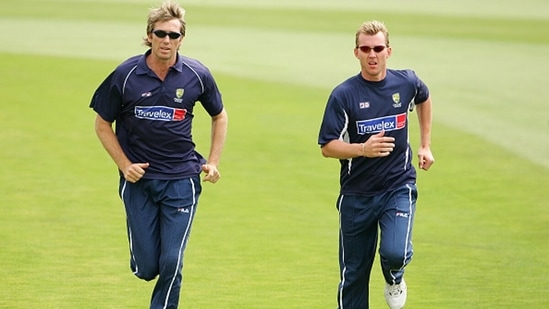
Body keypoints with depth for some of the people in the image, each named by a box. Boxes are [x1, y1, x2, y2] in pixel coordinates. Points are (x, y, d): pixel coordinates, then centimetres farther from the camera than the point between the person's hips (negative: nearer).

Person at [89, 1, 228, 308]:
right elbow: (103, 124, 4)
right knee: (146, 267, 2)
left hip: (181, 179, 0)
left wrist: (213, 163, 5)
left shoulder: (197, 75, -5)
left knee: (171, 263, -7)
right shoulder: (126, 75, -8)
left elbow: (219, 116, 13)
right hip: (138, 179, 0)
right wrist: (125, 165, -6)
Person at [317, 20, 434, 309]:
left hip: (399, 187, 0)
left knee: (395, 252, -21)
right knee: (354, 273, 7)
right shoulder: (343, 95, -11)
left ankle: (394, 279, 15)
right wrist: (363, 148, -28)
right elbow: (327, 147, -11)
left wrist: (425, 145, 21)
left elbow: (424, 98, 23)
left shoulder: (406, 82, -2)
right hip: (356, 195, 0)